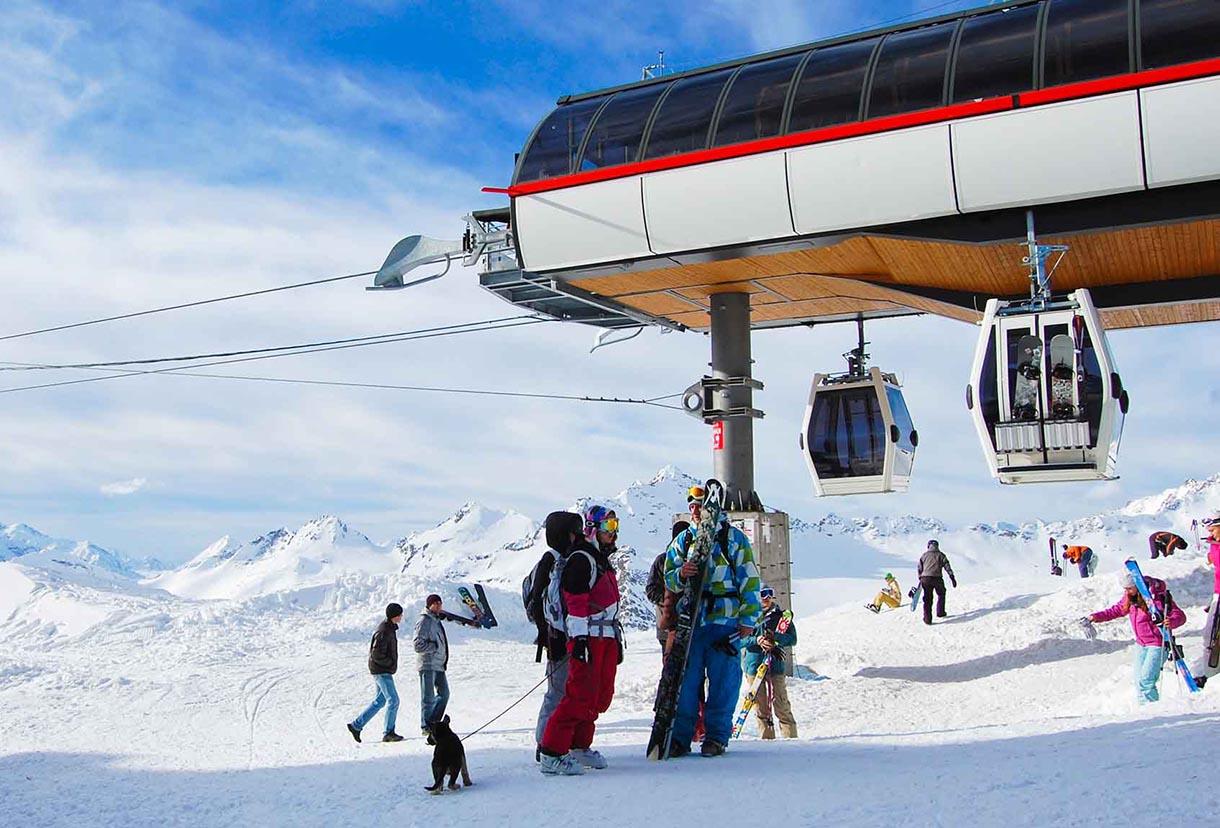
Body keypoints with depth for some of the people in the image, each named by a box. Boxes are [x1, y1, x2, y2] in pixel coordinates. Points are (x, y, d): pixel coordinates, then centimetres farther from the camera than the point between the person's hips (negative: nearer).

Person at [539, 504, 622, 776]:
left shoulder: (603, 560, 23)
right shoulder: (581, 559, -8)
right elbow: (575, 601, -16)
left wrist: (617, 640, 25)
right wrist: (580, 638, -22)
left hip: (607, 637, 10)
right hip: (588, 638, -10)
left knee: (602, 695, 9)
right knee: (582, 695, -13)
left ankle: (580, 746, 19)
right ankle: (552, 754, -11)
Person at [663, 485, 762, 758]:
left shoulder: (734, 538, 4)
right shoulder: (683, 540, 14)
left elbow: (749, 579, 3)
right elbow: (669, 579, 13)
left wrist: (748, 618, -2)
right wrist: (681, 575, -11)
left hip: (725, 620, -3)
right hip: (690, 620, 3)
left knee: (723, 680, 0)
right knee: (685, 679, 0)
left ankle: (717, 735, 11)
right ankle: (680, 736, 7)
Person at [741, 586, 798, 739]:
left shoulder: (781, 616, 8)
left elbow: (793, 639, 3)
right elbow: (741, 640, 1)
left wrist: (776, 637, -15)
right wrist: (756, 640, -17)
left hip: (776, 664, -1)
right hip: (754, 664, 1)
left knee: (781, 705, -5)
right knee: (760, 706, 4)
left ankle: (790, 736, 1)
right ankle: (766, 737, 10)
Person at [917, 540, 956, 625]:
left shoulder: (924, 555, 14)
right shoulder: (940, 555, 8)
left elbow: (919, 569, 15)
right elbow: (947, 567, 1)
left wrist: (920, 579, 24)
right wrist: (952, 578, 1)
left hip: (925, 579, 2)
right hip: (937, 578, -2)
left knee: (927, 599, 5)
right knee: (941, 595, 23)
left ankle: (927, 618, 0)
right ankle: (940, 612, 26)